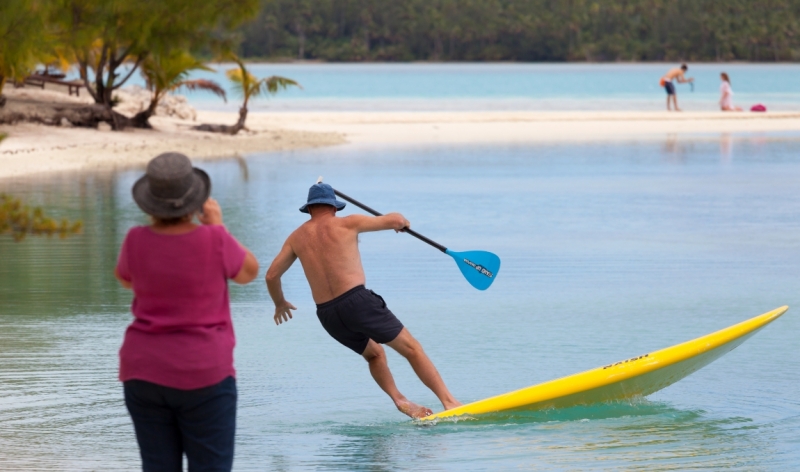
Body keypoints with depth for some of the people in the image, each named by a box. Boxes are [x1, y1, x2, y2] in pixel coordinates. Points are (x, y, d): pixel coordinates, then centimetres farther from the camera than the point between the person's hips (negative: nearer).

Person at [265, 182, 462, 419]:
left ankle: (398, 399, 8)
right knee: (412, 348, 1)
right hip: (357, 301, -5)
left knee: (374, 353, 28)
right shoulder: (346, 224, 3)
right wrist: (401, 220, 27)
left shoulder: (297, 237, 14)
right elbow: (394, 220, 3)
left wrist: (280, 304, 33)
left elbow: (272, 275, 15)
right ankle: (449, 402, -7)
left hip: (327, 315, 5)